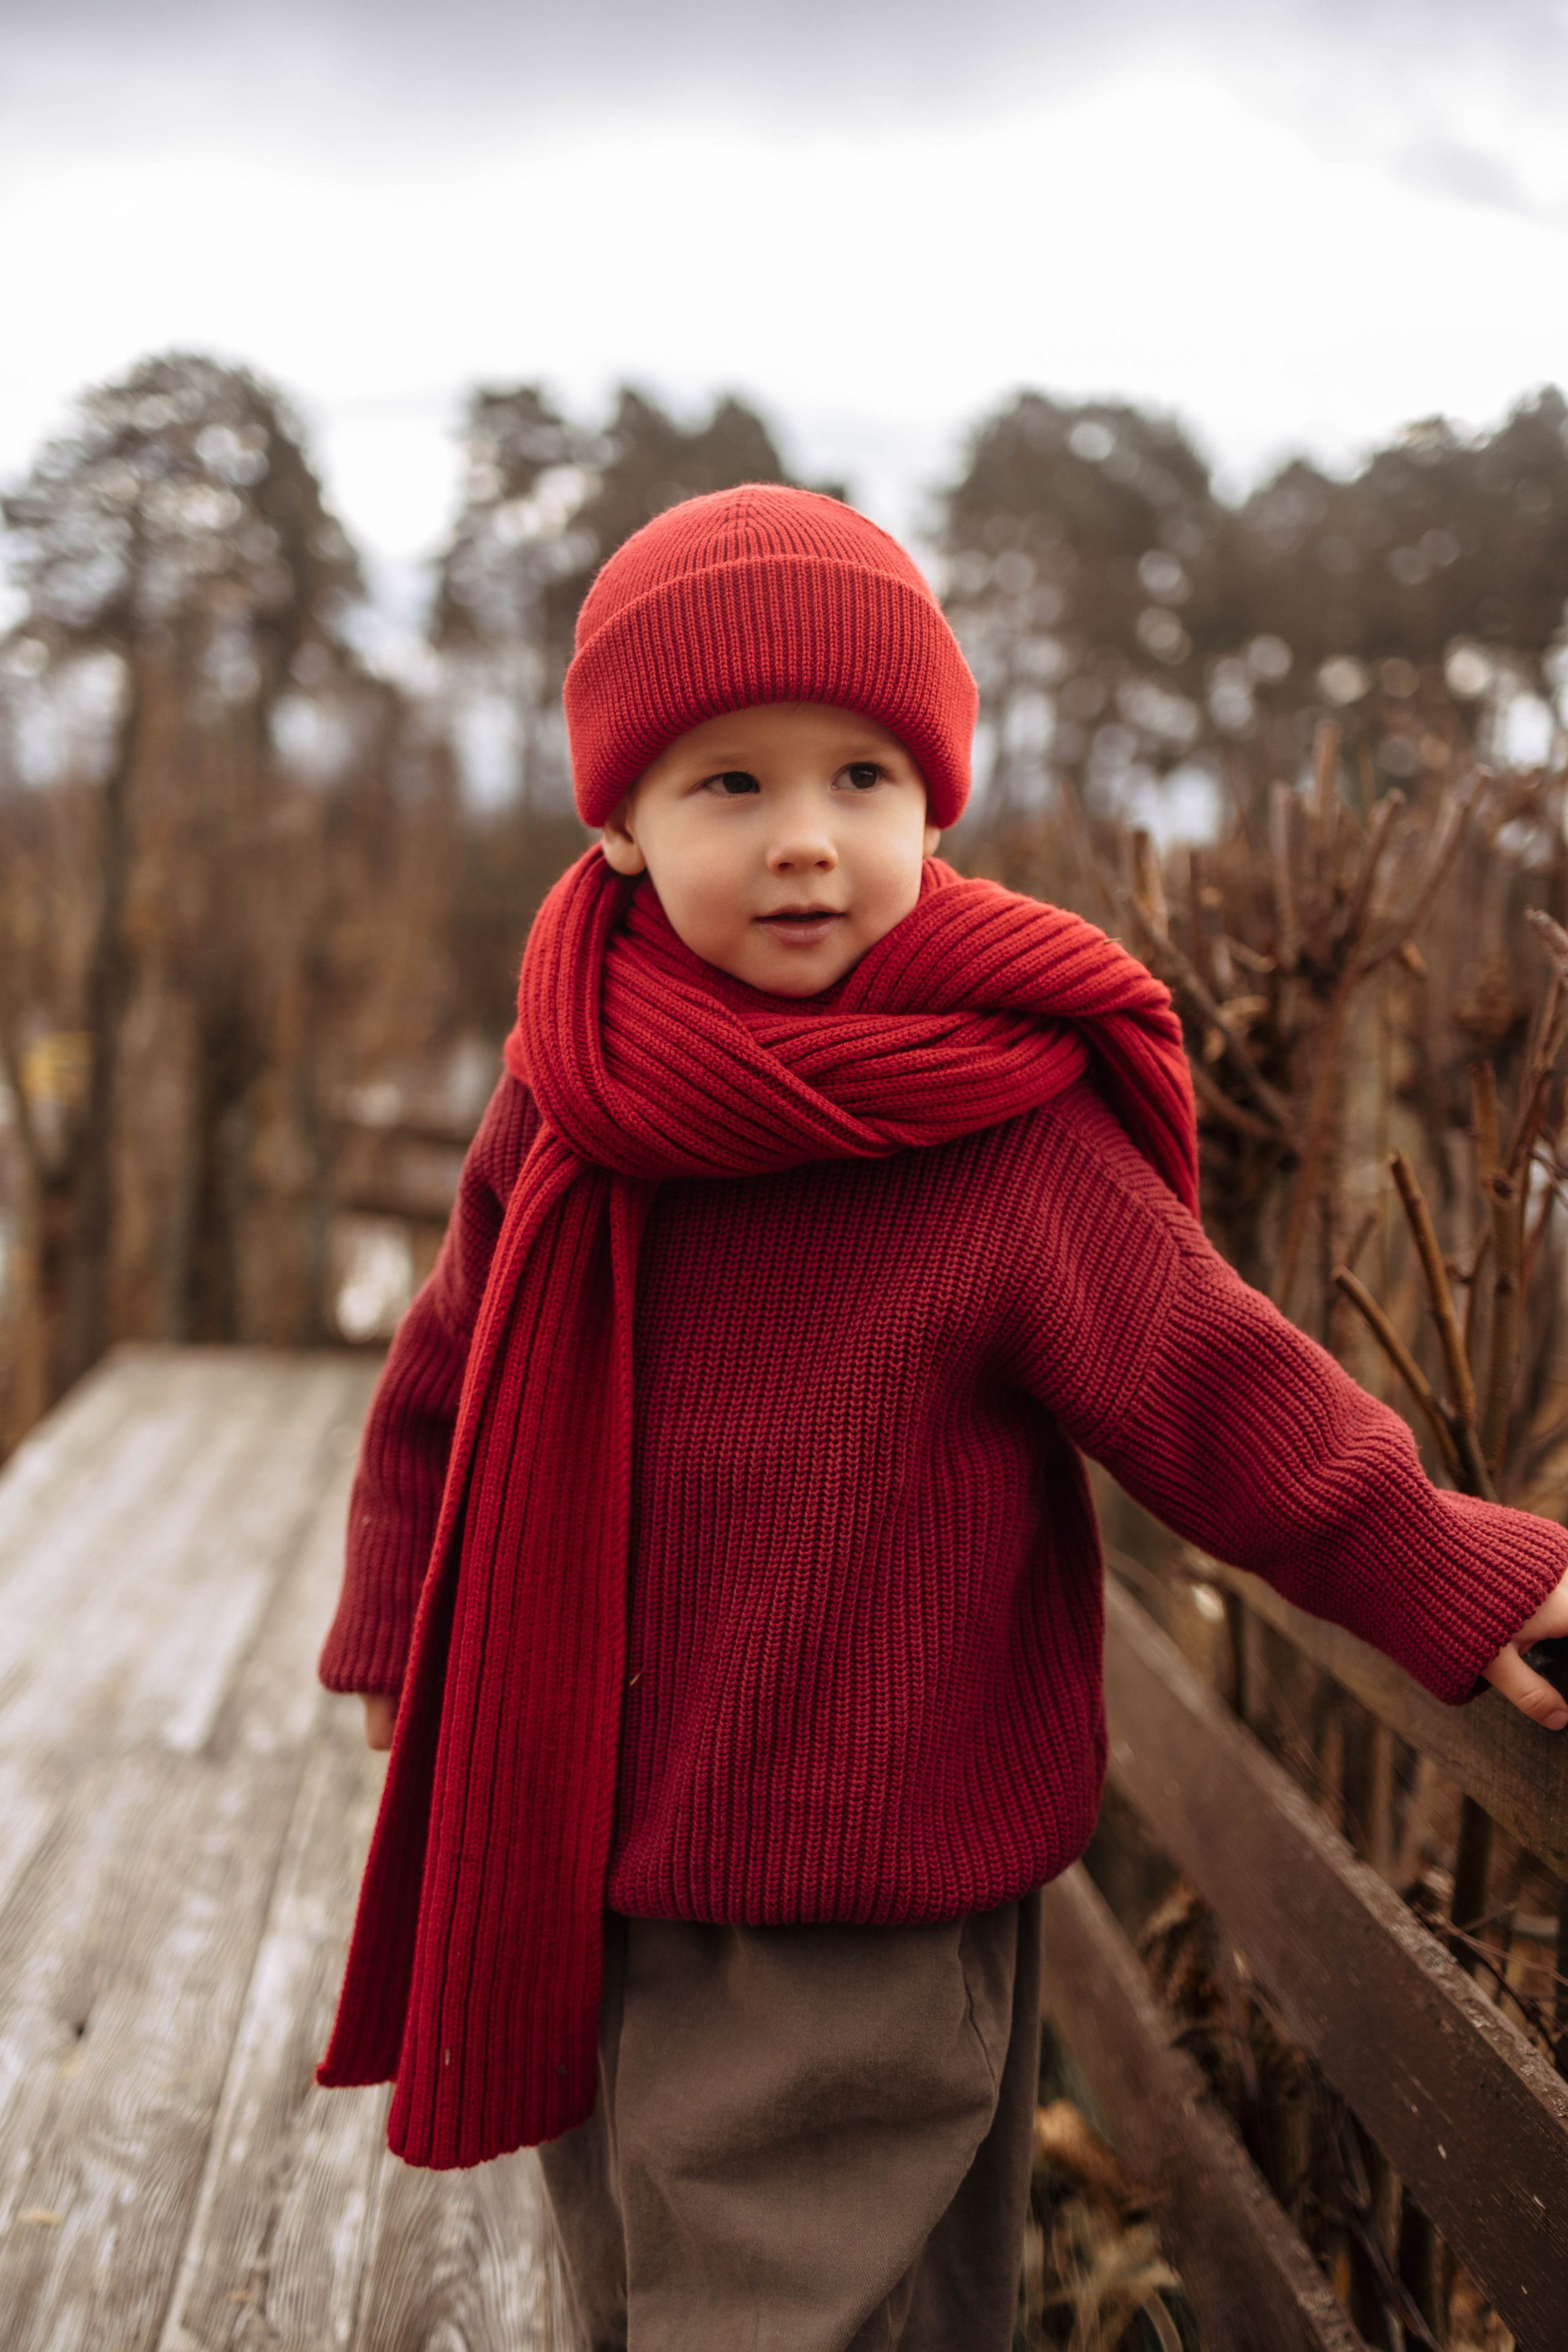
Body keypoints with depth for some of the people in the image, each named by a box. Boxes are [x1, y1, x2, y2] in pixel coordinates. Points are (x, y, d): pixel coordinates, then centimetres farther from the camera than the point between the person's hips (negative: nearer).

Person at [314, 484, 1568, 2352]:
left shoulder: (1011, 1134, -18)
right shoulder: (563, 1103, -4)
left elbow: (1216, 1385, -9)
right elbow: (449, 1378, 9)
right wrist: (393, 1634, 17)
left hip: (862, 1913, -5)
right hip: (575, 1858, 5)